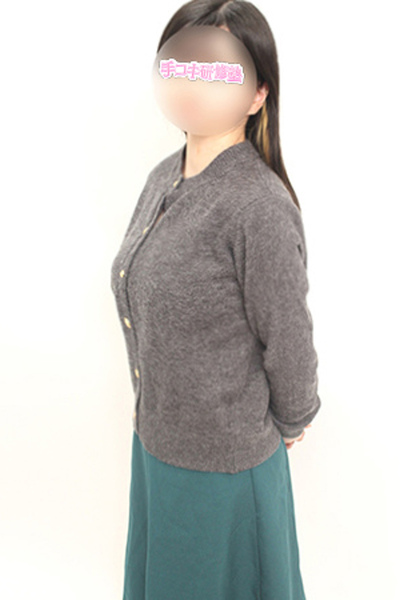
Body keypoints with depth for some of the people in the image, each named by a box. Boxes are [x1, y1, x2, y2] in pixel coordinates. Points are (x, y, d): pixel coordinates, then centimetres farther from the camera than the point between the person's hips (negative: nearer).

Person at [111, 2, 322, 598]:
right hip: (154, 436, 8)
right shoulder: (164, 176, 0)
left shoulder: (261, 207, -28)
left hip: (223, 460, -7)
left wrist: (292, 422, -2)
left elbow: (289, 341, -18)